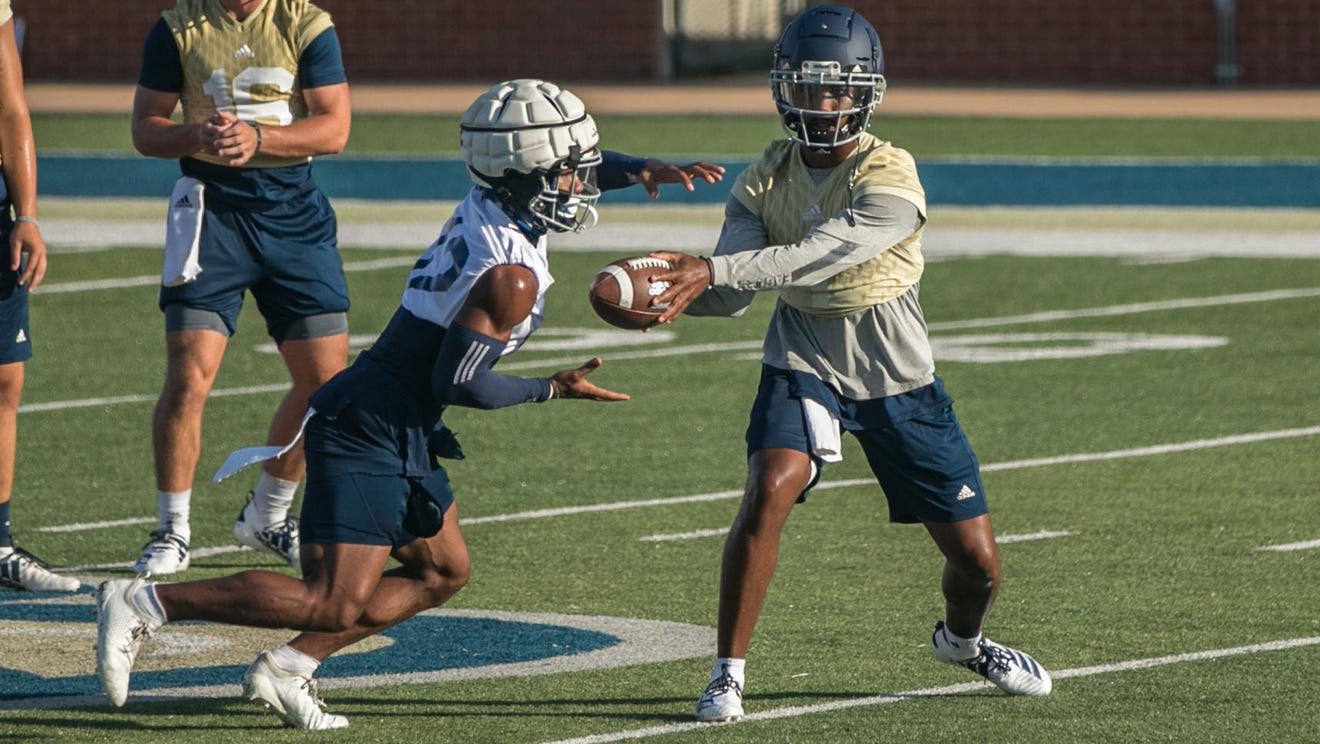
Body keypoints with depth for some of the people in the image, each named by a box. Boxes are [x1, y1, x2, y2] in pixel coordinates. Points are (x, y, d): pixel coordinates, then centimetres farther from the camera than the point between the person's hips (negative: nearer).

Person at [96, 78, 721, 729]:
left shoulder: (485, 205, 5)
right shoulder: (511, 276, -21)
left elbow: (567, 175, 27)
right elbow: (456, 384, -19)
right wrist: (555, 389, -8)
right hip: (370, 434, -10)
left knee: (443, 571, 19)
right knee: (332, 607, -9)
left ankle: (286, 669, 14)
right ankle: (146, 603, -8)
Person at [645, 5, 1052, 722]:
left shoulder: (890, 179, -21)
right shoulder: (766, 180, -5)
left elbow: (814, 259, -34)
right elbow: (730, 292, -10)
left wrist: (711, 271, -43)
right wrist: (670, 291, -31)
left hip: (898, 378, -1)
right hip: (804, 366, 1)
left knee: (977, 561, 4)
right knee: (766, 494, -28)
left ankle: (961, 640, 40)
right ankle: (728, 674, -17)